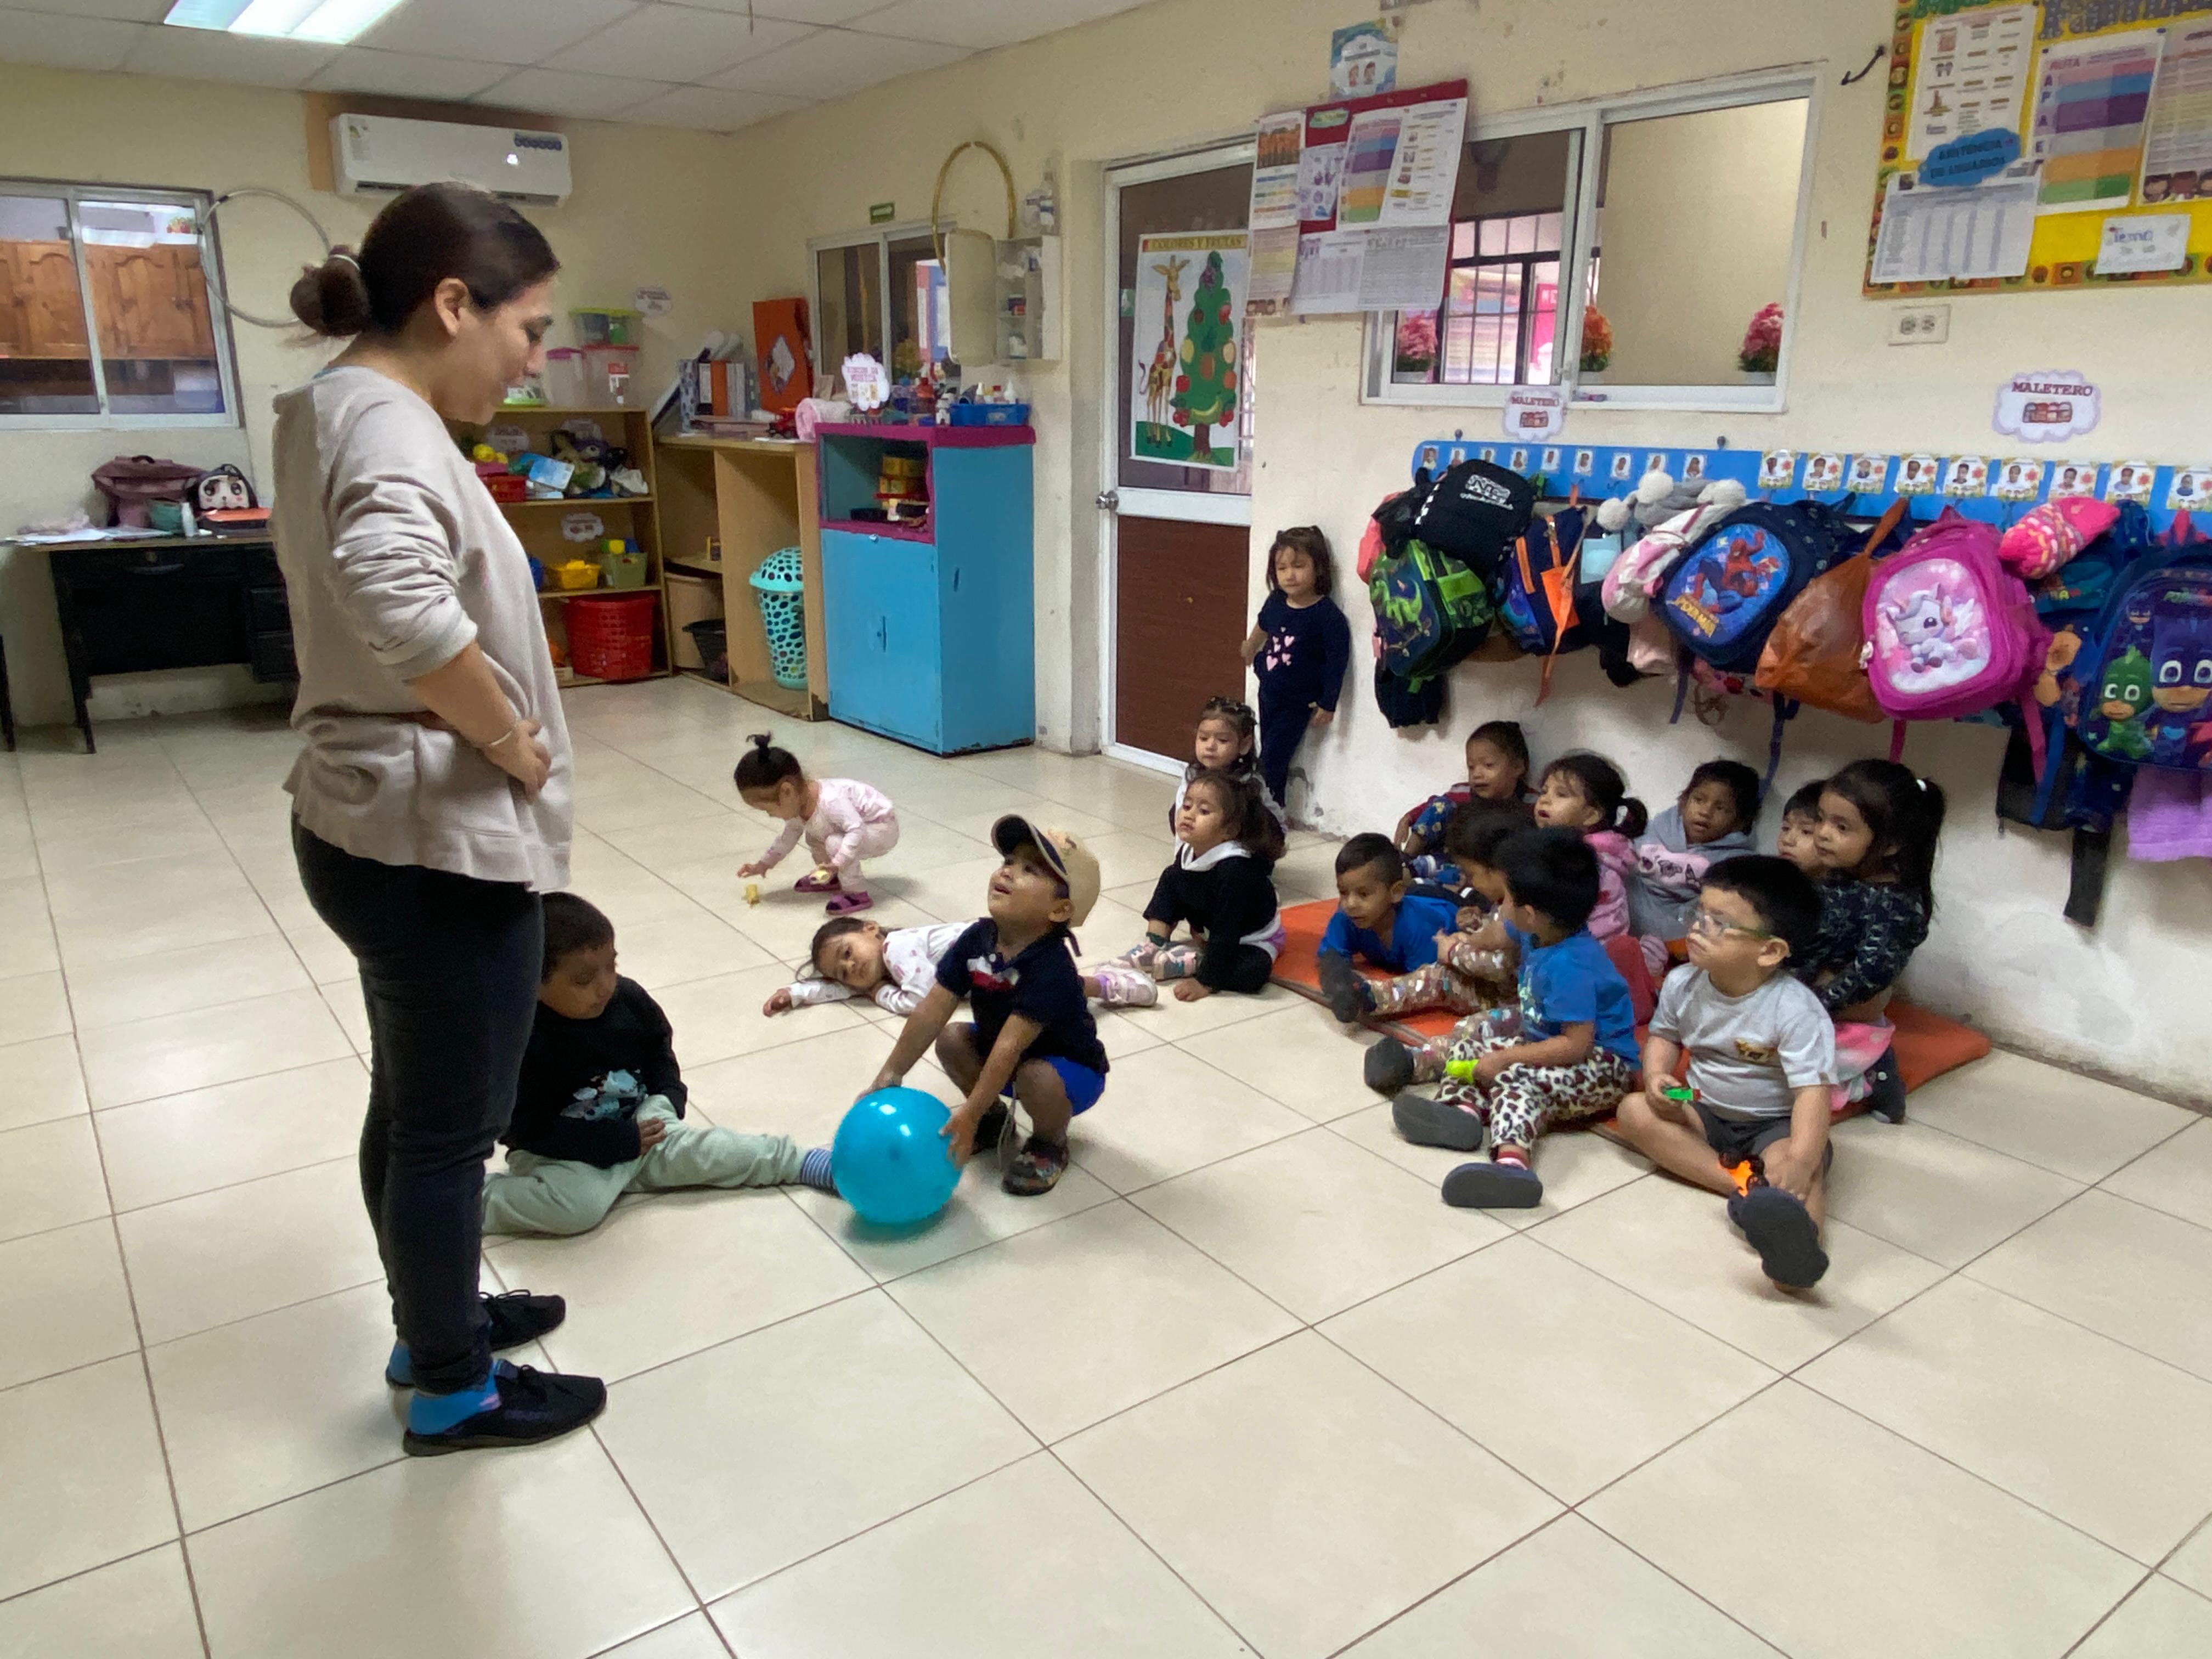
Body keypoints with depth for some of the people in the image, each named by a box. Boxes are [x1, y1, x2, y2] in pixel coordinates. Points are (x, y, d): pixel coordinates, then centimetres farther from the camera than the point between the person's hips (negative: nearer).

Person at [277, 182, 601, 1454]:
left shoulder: (339, 407, 12)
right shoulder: (385, 420, -20)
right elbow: (400, 601, -41)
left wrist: (494, 737, 11)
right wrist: (514, 741, -24)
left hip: (375, 827, 10)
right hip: (439, 841, -10)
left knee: (412, 1105, 22)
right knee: (451, 1127, 6)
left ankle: (435, 1326, 41)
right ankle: (453, 1392, 26)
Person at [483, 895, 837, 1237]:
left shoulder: (628, 999, -6)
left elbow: (659, 1047, 16)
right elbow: (529, 1129, -21)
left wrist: (667, 1097, -1)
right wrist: (621, 1141, -21)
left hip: (639, 1130, 5)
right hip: (561, 1154, -5)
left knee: (710, 1150, -10)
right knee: (578, 1206, -33)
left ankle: (805, 1163, 1)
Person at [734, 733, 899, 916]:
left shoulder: (830, 801, -36)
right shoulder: (799, 805, -5)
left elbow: (857, 829, -40)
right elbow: (789, 835, 12)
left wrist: (838, 863, -47)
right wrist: (763, 864, 15)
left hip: (883, 828, -10)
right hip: (859, 826, 10)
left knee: (836, 843, -29)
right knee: (814, 836, 13)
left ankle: (857, 894, -15)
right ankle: (830, 878, 30)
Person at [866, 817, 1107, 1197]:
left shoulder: (1050, 968, -35)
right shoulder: (976, 939, -15)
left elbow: (1010, 1045, -36)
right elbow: (932, 1011, -13)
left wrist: (969, 1114, -36)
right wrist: (890, 1076, -13)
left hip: (1069, 1068, -6)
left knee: (1036, 1079, -34)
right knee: (951, 1040, -12)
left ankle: (1049, 1143, 0)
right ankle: (994, 1117, 13)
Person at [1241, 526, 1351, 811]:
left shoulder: (1328, 616, -23)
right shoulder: (1275, 602, -5)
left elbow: (1337, 662, -19)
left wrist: (1327, 705, -17)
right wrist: (1251, 649, 37)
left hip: (1297, 704, -6)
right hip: (1268, 693, 6)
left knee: (1271, 762, -7)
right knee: (1269, 758, 16)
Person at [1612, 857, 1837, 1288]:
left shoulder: (1796, 1011, -25)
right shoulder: (1682, 985, -8)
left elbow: (1813, 1091, -31)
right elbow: (1664, 1035, 12)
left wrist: (1801, 1161, -46)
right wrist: (1657, 1077, -11)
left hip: (1776, 1124, -6)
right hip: (1706, 1114, 6)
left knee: (1803, 1170, -35)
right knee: (1634, 1111, -16)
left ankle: (1794, 1240, -67)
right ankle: (1743, 1184, -27)